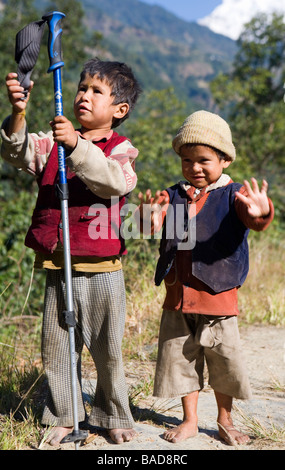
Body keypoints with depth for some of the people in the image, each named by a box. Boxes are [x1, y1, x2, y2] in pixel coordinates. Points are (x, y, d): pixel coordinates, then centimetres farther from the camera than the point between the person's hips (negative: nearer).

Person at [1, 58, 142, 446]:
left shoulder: (121, 149, -2)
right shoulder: (53, 142, 8)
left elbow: (116, 181, -22)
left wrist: (77, 145, -32)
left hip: (102, 268, -3)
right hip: (57, 266, 3)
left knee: (107, 348, 8)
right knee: (55, 346, 10)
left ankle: (114, 416, 28)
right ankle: (64, 416, 28)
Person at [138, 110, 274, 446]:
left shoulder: (233, 195, -4)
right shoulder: (174, 195, 7)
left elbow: (254, 220, -22)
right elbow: (152, 224, -6)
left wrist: (261, 212, -48)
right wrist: (150, 215, -31)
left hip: (218, 294, -3)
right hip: (178, 295, 4)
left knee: (223, 360, 7)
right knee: (180, 358, 12)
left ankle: (225, 421, 30)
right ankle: (190, 420, 31)